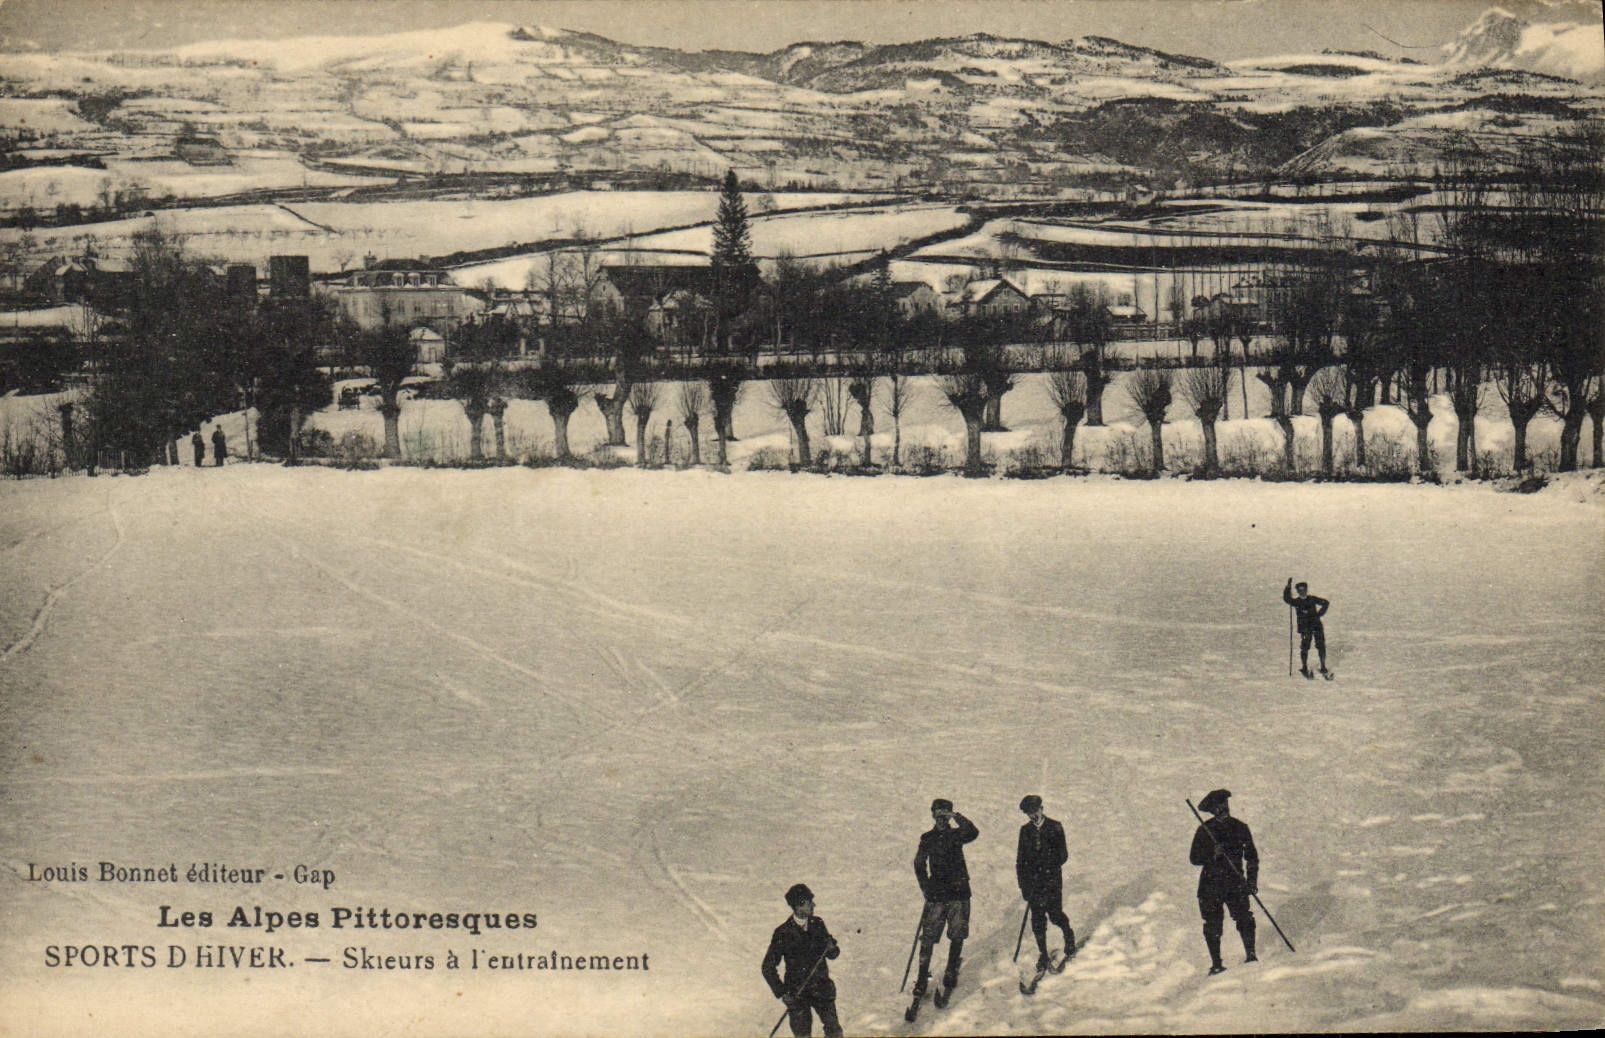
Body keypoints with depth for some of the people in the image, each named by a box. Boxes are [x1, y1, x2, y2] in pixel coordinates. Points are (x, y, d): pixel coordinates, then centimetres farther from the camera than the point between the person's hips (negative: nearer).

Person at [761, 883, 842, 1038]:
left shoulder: (818, 924, 2)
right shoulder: (783, 933, -10)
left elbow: (832, 954, 13)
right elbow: (768, 968, -4)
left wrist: (832, 949, -11)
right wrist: (781, 992, -10)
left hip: (821, 987, 3)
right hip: (797, 992, -3)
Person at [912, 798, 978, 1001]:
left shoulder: (956, 835, 3)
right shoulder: (927, 838, 8)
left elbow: (973, 833, -18)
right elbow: (919, 865, 13)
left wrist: (957, 817, -27)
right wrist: (926, 887, 3)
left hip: (958, 892, 0)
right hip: (936, 894, 0)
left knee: (957, 937, 3)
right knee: (928, 937, -3)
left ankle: (951, 974, 16)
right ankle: (923, 976, 6)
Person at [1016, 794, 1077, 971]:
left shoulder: (1055, 827, 1)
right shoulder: (1025, 830, 10)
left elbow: (1063, 856, -2)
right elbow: (1020, 859, 11)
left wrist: (1047, 867, -16)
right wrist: (1023, 884, 4)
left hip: (1052, 879, -3)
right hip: (1033, 882, 3)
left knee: (1055, 914, -4)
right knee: (1037, 918, 0)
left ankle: (1069, 936, 28)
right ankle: (1043, 955, 9)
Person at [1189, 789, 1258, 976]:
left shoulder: (1240, 827, 9)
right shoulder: (1204, 831, 3)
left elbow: (1251, 856, 16)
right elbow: (1194, 858, 0)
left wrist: (1252, 880, 5)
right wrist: (1213, 854, -19)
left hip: (1235, 882, 1)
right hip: (1211, 884, -1)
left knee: (1244, 917, -16)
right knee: (1213, 925, -2)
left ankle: (1251, 955, -9)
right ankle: (1216, 964, 5)